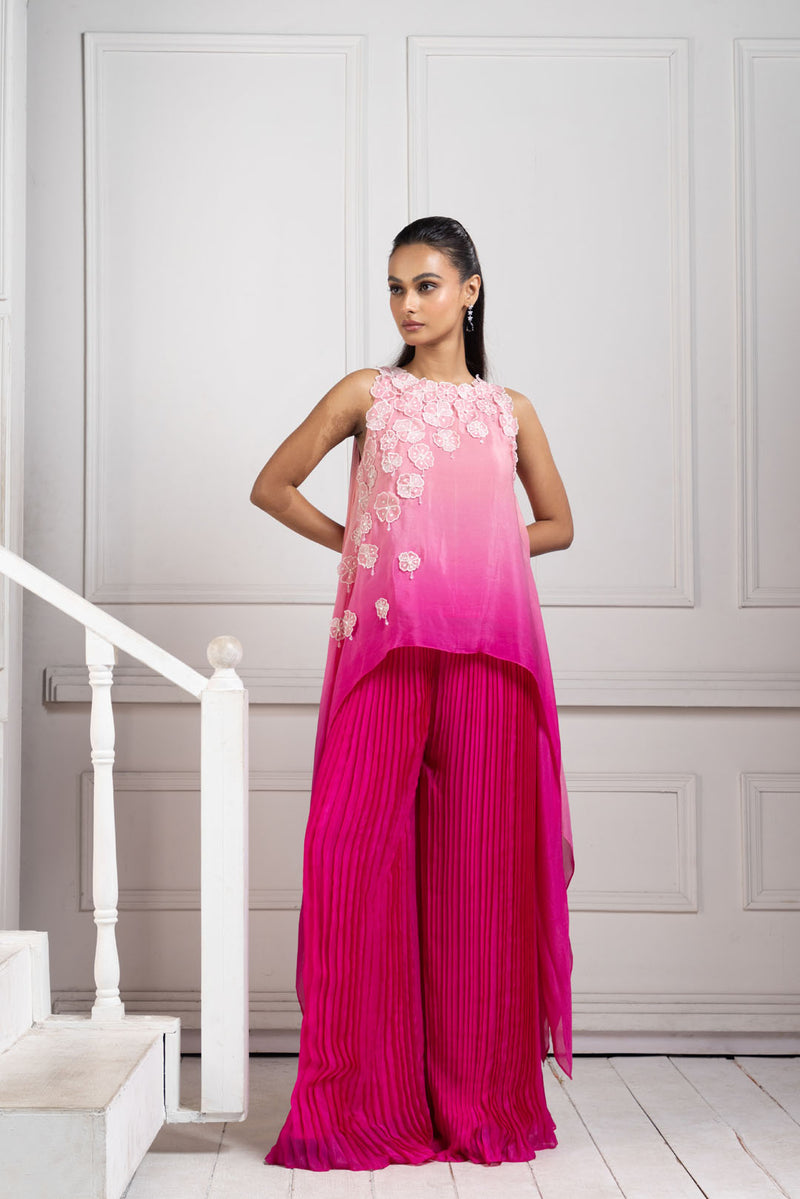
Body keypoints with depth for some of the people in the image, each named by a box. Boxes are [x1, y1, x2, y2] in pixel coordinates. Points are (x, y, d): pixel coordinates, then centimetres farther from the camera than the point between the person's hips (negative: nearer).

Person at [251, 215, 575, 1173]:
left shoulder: (509, 409, 14)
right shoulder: (366, 394, 10)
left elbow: (557, 525, 22)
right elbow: (272, 486, 14)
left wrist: (477, 551, 8)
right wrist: (353, 543, 7)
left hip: (489, 653, 1)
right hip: (385, 648, -1)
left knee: (481, 861, 1)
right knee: (360, 852, -7)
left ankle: (480, 1094, 11)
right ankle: (365, 1098, 3)